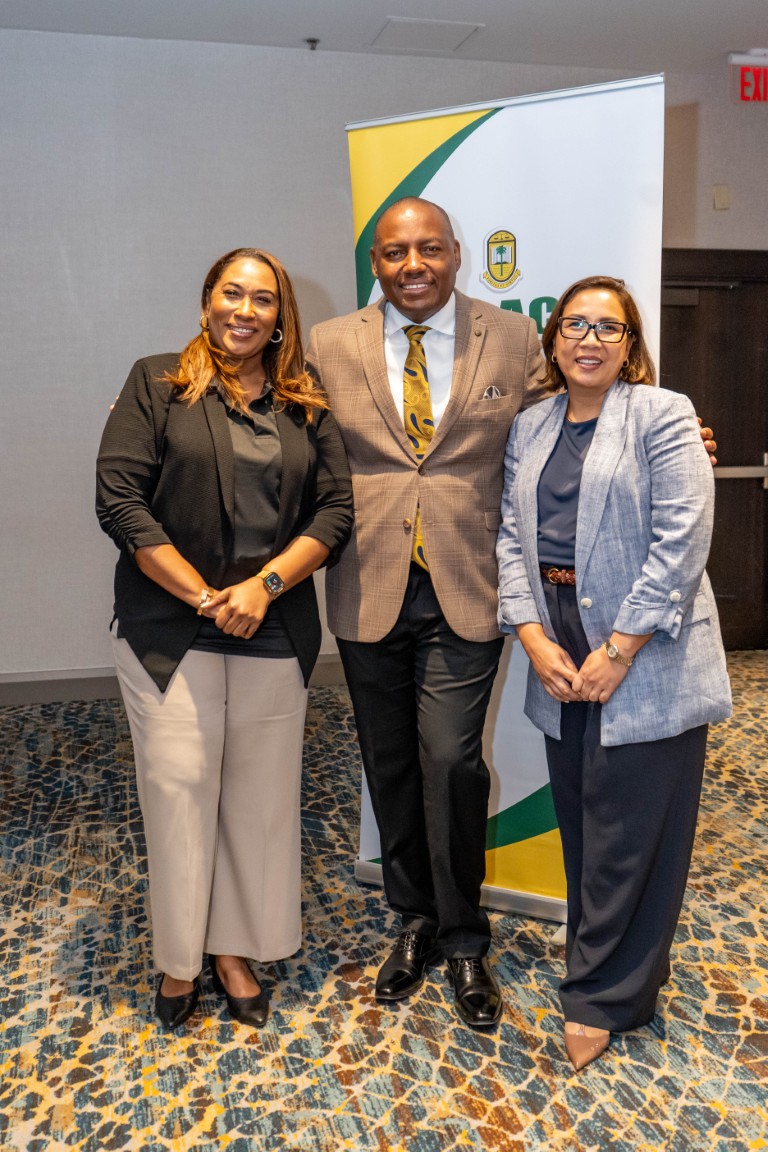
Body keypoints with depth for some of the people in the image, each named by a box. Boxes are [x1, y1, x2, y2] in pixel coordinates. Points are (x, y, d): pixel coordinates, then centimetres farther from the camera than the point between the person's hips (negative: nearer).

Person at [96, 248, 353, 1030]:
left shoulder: (307, 407, 9)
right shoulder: (156, 385, 0)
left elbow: (334, 509, 2)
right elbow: (119, 500, -8)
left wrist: (263, 585, -12)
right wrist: (204, 597, -12)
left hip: (274, 635, 3)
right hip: (169, 629, -2)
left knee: (259, 791, 8)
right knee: (178, 785, 1)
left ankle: (235, 950, 26)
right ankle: (178, 958, 21)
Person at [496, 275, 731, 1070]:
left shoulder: (662, 415, -5)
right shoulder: (530, 429, 12)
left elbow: (681, 541, -13)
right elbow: (512, 536, 7)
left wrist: (617, 651, -16)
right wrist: (534, 638, -6)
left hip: (645, 660, -5)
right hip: (562, 658, 5)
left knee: (630, 832, 1)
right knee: (581, 822, 12)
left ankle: (604, 995, 18)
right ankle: (622, 966, 32)